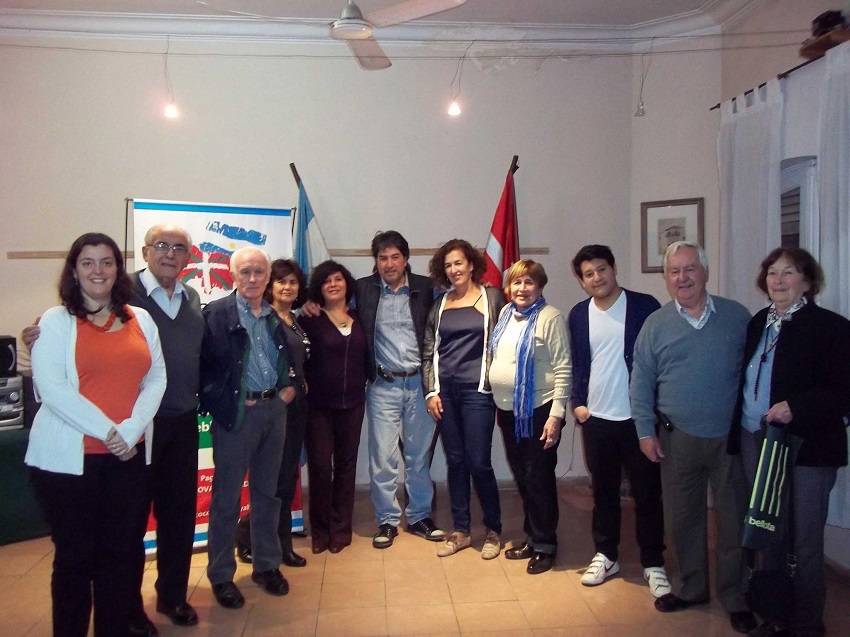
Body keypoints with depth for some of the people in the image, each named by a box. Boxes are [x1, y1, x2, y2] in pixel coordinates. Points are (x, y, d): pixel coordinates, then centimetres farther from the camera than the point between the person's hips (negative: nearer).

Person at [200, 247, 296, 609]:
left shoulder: (278, 316, 10)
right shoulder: (215, 314, -6)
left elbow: (294, 358, 18)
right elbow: (203, 365, -11)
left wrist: (290, 387, 3)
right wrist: (223, 403, -16)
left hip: (274, 410, 5)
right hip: (235, 412, -5)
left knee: (267, 492, 15)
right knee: (226, 496, 6)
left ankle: (266, 565, 30)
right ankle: (221, 575, 21)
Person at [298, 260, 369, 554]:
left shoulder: (358, 319, 7)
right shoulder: (310, 319, -4)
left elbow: (365, 357, 13)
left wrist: (361, 384, 4)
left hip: (352, 404, 3)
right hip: (318, 405, -3)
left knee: (346, 465, 9)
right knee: (320, 467, 1)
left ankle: (341, 529, 21)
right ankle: (320, 531, 18)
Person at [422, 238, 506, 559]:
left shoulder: (492, 298, 2)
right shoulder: (439, 305, 10)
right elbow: (428, 352, 10)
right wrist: (430, 392, 2)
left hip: (477, 390, -3)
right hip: (445, 391, 3)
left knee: (478, 462, -2)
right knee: (455, 461, 9)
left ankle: (493, 530, 18)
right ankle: (460, 531, 22)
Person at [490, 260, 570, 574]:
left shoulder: (550, 318, -12)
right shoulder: (505, 314, 9)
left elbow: (563, 370, -14)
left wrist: (556, 415, -19)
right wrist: (498, 405, 15)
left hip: (538, 410, -7)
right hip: (508, 410, 7)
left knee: (539, 479, 3)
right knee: (521, 477, 16)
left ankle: (545, 544, 20)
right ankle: (532, 536, 32)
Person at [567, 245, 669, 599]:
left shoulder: (644, 306, -6)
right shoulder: (578, 315, 6)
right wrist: (577, 402, 3)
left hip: (639, 417, -3)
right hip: (596, 419, 3)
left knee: (647, 493, 7)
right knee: (603, 492, 14)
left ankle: (653, 563, 22)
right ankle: (605, 556, 30)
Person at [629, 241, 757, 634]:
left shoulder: (736, 316, 0)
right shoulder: (655, 324, 1)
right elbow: (640, 384, 3)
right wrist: (646, 432, -2)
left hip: (731, 438, -1)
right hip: (677, 439, 1)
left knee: (734, 520, 8)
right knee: (682, 519, 12)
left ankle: (734, 597, 27)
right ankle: (691, 588, 32)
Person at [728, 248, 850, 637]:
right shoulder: (757, 324, 9)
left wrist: (796, 408, -25)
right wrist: (739, 431, 6)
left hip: (807, 449, -5)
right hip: (755, 444, 5)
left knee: (804, 541, 6)